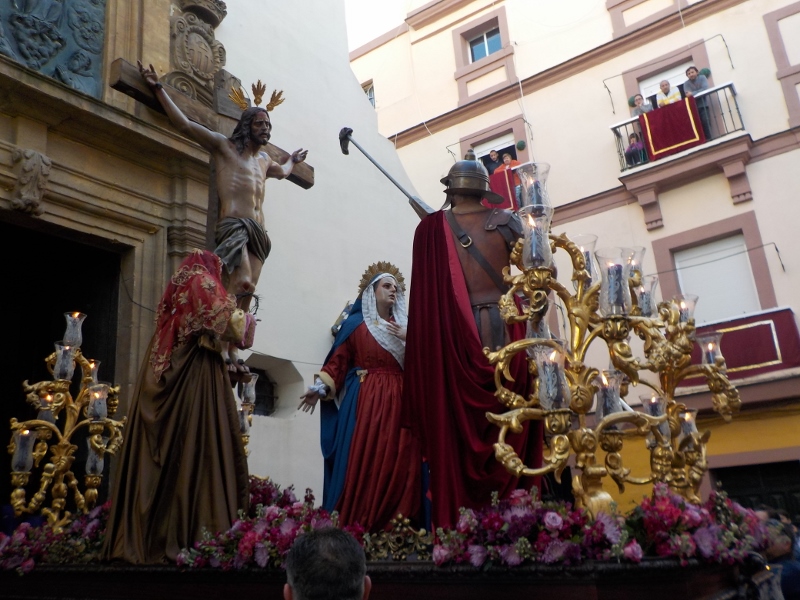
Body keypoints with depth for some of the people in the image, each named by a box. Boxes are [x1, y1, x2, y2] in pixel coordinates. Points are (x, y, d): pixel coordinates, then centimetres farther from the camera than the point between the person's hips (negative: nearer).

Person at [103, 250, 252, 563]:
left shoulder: (176, 290, 21)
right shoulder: (203, 284, 1)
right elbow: (229, 321, -9)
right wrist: (246, 319, 11)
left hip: (166, 375, 7)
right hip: (196, 376, -7)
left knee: (160, 454, 5)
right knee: (194, 448, -8)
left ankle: (145, 535, 6)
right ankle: (186, 535, -11)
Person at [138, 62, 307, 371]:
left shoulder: (264, 159, 28)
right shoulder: (224, 145, 10)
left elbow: (281, 172, 53)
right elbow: (184, 124, 4)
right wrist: (158, 88, 1)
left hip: (258, 232, 7)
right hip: (233, 224, -6)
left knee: (244, 295, -2)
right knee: (239, 284, -24)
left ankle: (232, 352, -2)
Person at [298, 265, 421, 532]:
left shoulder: (405, 327, 16)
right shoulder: (355, 324, 7)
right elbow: (338, 362, 2)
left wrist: (408, 339, -6)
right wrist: (321, 388, -9)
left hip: (399, 402, 3)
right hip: (364, 402, -3)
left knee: (399, 465, -4)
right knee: (360, 463, -9)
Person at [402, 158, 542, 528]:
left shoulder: (431, 227, 4)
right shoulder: (505, 221, 6)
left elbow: (426, 293, 2)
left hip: (452, 335, -1)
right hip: (504, 329, 1)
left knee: (455, 429, 3)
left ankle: (457, 520, 3)